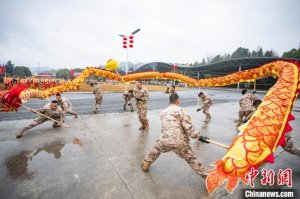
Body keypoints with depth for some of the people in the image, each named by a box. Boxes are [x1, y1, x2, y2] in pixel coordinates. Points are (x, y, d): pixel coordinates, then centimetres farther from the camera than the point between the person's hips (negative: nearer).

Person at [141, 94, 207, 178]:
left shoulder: (163, 112, 12)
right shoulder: (180, 110, -6)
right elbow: (188, 126, -11)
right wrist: (198, 136, -5)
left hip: (165, 141, 4)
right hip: (179, 142, -4)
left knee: (155, 150, 31)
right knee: (191, 159, 13)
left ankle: (145, 164, 48)